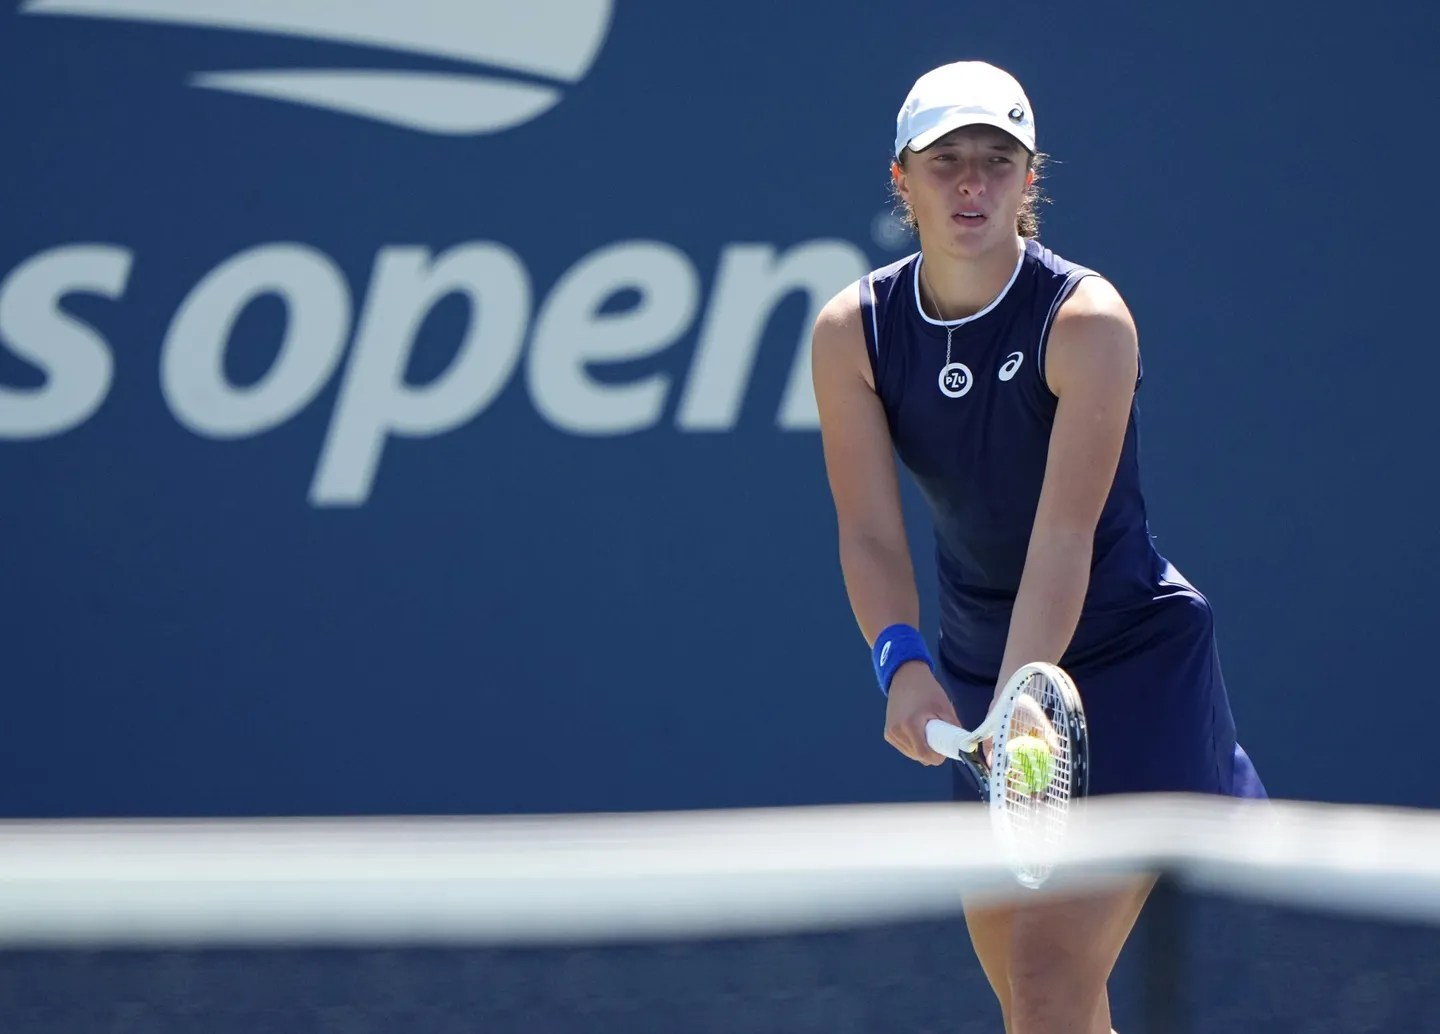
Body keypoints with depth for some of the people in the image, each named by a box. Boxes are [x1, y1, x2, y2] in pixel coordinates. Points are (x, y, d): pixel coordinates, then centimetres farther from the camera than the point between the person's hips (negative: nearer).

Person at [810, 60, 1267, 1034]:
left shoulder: (1086, 319, -19)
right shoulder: (852, 333, -6)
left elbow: (1065, 533, -27)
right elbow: (870, 534, -11)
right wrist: (901, 663, -31)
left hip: (1132, 666, -5)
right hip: (977, 670, 6)